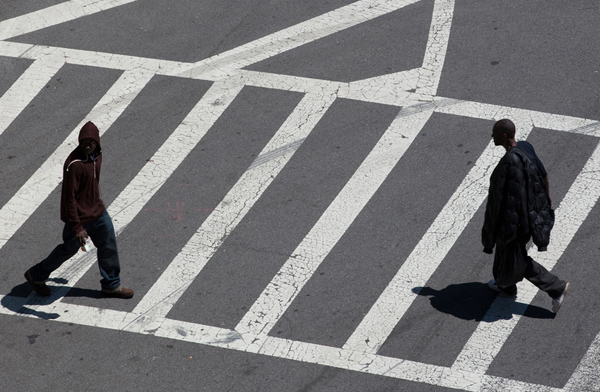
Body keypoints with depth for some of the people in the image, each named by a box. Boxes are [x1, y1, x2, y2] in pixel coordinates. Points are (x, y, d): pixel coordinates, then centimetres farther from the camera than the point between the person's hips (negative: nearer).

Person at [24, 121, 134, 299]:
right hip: (80, 217, -8)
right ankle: (36, 275, 33)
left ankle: (111, 285, 31)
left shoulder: (97, 154, -3)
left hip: (98, 212, 8)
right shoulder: (74, 164, -30)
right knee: (69, 249, 10)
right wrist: (77, 227, -27)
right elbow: (69, 198, -27)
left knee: (109, 246, 13)